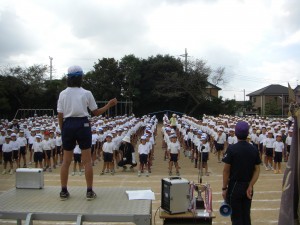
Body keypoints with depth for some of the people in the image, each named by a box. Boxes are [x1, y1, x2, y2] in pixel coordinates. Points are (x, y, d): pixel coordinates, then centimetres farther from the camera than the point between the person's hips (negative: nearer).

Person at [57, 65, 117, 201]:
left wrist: (63, 130, 13)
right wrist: (109, 105, 14)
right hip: (82, 125, -2)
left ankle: (64, 191, 14)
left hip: (68, 125, 3)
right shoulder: (86, 93, -2)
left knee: (66, 160, 10)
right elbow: (96, 112, 2)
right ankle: (89, 191, 6)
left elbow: (60, 116, 2)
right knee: (87, 160, 3)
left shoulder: (63, 94, 4)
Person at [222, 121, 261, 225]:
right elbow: (257, 170, -2)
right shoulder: (254, 149, 1)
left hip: (234, 186, -4)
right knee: (246, 215, 15)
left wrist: (224, 188, -4)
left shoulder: (231, 149, -13)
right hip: (248, 187, 4)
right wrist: (250, 186, -5)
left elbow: (226, 170, -11)